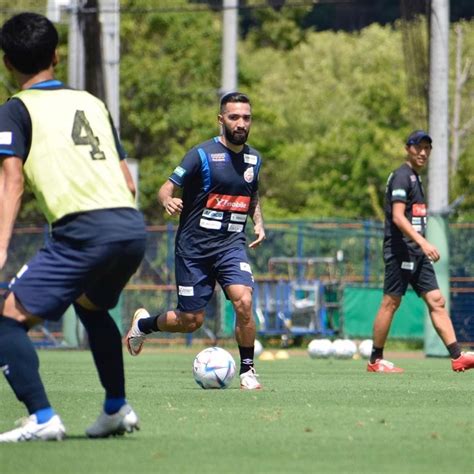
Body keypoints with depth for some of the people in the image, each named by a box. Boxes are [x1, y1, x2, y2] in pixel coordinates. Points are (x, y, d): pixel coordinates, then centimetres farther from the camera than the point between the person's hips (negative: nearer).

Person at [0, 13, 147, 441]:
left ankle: (42, 418, -17)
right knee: (91, 305, 34)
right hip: (133, 225, 7)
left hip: (84, 229, -7)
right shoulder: (92, 103, 25)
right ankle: (117, 409, 34)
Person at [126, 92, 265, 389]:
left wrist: (258, 223, 7)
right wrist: (168, 201, -30)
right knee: (191, 320, 1)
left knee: (243, 301, -22)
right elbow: (167, 188, -7)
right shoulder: (203, 154, -9)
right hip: (194, 246, -3)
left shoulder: (253, 158, 9)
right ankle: (144, 323, 33)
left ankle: (247, 370, -6)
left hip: (231, 244, 3)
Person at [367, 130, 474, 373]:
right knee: (390, 302, -5)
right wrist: (422, 242, -30)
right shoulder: (401, 176, -10)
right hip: (400, 250, -9)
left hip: (417, 252, 10)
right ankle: (375, 361, 2)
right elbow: (397, 217, -21)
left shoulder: (415, 178, 20)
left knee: (436, 301, 0)